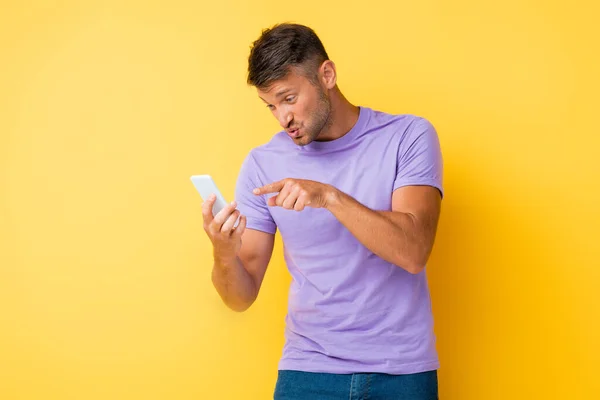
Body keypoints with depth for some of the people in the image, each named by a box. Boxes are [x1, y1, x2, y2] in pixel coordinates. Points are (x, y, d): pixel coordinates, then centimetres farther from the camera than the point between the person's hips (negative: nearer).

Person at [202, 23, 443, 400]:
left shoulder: (408, 137, -5)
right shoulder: (263, 163, 0)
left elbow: (413, 252, -17)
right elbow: (241, 297, -1)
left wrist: (329, 196, -26)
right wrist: (224, 254, -21)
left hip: (402, 369, -1)